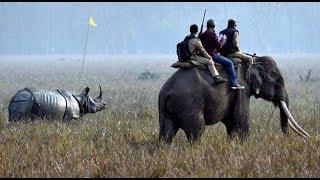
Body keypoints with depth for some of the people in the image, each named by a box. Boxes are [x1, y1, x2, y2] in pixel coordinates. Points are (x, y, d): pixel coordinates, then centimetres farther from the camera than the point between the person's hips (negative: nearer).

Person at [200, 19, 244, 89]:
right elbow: (219, 45, -15)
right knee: (229, 63, -10)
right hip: (213, 55, -10)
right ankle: (234, 83, -17)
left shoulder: (203, 35, 14)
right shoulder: (212, 33, -13)